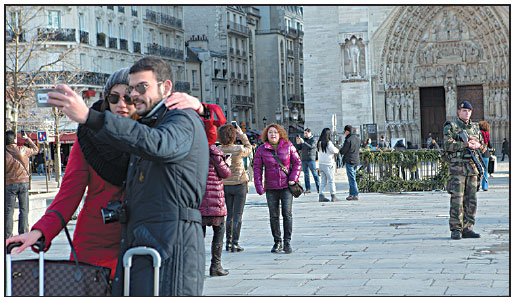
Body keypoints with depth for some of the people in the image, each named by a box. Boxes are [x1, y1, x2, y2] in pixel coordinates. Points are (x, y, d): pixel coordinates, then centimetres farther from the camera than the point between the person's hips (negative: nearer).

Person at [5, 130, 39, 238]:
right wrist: (27, 139, 24)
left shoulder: (4, 152, -8)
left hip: (9, 184, -1)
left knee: (8, 210, 4)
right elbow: (35, 149, 16)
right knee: (24, 209, 7)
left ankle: (7, 234, 3)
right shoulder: (23, 150, -4)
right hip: (24, 182, 1)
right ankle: (23, 233, 6)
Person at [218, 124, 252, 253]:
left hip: (225, 185, 3)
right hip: (239, 185, -3)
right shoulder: (239, 150, -16)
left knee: (229, 214, 14)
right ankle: (235, 243, 1)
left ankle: (228, 242, 16)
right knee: (238, 214, 2)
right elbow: (249, 149, 5)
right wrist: (242, 134, 9)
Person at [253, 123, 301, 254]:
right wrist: (258, 186, -3)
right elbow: (257, 168, 4)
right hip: (271, 188, 1)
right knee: (274, 216, 4)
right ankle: (277, 243, 13)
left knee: (287, 214, -4)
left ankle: (287, 242, 3)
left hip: (286, 186, -1)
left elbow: (297, 162, 5)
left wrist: (293, 178, -5)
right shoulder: (262, 150, 1)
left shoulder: (288, 146, 0)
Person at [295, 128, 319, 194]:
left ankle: (318, 188, -8)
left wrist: (303, 142, -23)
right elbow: (298, 148, 13)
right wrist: (298, 143, -3)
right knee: (306, 174, 4)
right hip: (303, 159, 6)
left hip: (311, 159, -6)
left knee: (315, 174, -7)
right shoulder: (304, 140, 15)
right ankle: (308, 189, 6)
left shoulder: (313, 140, -1)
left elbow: (311, 147, -18)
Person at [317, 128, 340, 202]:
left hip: (321, 163, 7)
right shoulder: (328, 143, -14)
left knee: (323, 181, 10)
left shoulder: (319, 143, 8)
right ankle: (333, 196, 1)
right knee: (331, 180, 0)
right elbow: (334, 151, -16)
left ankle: (321, 195, 4)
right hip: (328, 164, -7)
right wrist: (338, 150, 7)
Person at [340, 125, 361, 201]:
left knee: (352, 178, -5)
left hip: (349, 161, -8)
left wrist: (340, 150, 11)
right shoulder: (357, 139, 10)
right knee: (352, 178, 15)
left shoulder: (348, 140, -16)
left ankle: (356, 195, -7)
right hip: (356, 160, 8)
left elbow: (342, 151, -12)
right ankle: (351, 194, 17)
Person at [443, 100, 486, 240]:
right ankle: (456, 230, -4)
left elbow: (483, 147, 18)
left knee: (471, 200, 5)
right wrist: (466, 144, -19)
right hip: (457, 167, -6)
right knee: (457, 200, -8)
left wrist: (478, 145, -5)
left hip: (472, 167, 6)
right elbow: (448, 145, -14)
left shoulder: (475, 127, 17)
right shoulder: (450, 127, 0)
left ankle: (468, 229, 11)